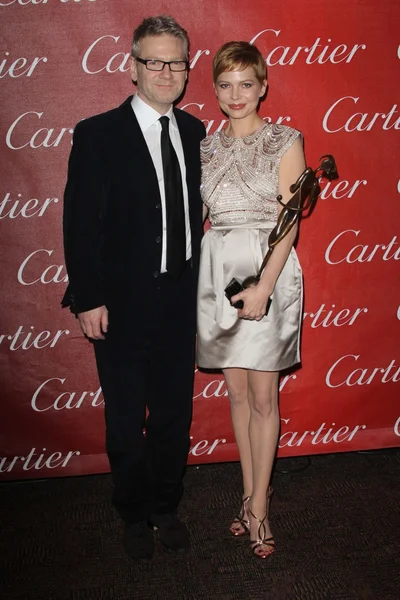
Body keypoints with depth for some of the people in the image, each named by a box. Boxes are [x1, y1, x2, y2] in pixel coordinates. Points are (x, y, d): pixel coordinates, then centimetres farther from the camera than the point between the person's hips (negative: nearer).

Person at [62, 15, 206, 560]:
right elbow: (82, 224, -10)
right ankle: (135, 515, 34)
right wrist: (88, 299, -13)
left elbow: (194, 211, 10)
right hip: (122, 306, -4)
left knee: (174, 413, 16)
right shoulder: (97, 135, -9)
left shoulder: (194, 132, 6)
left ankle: (166, 507, 37)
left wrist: (196, 283, 5)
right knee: (126, 420, 12)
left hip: (179, 302, 4)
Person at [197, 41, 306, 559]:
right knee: (237, 391, 11)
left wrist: (263, 287, -17)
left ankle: (258, 507, 16)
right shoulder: (206, 147, 10)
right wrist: (192, 279, 1)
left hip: (268, 271, -4)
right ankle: (250, 494, 26)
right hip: (217, 271, 4)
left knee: (262, 396, 2)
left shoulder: (285, 141, -1)